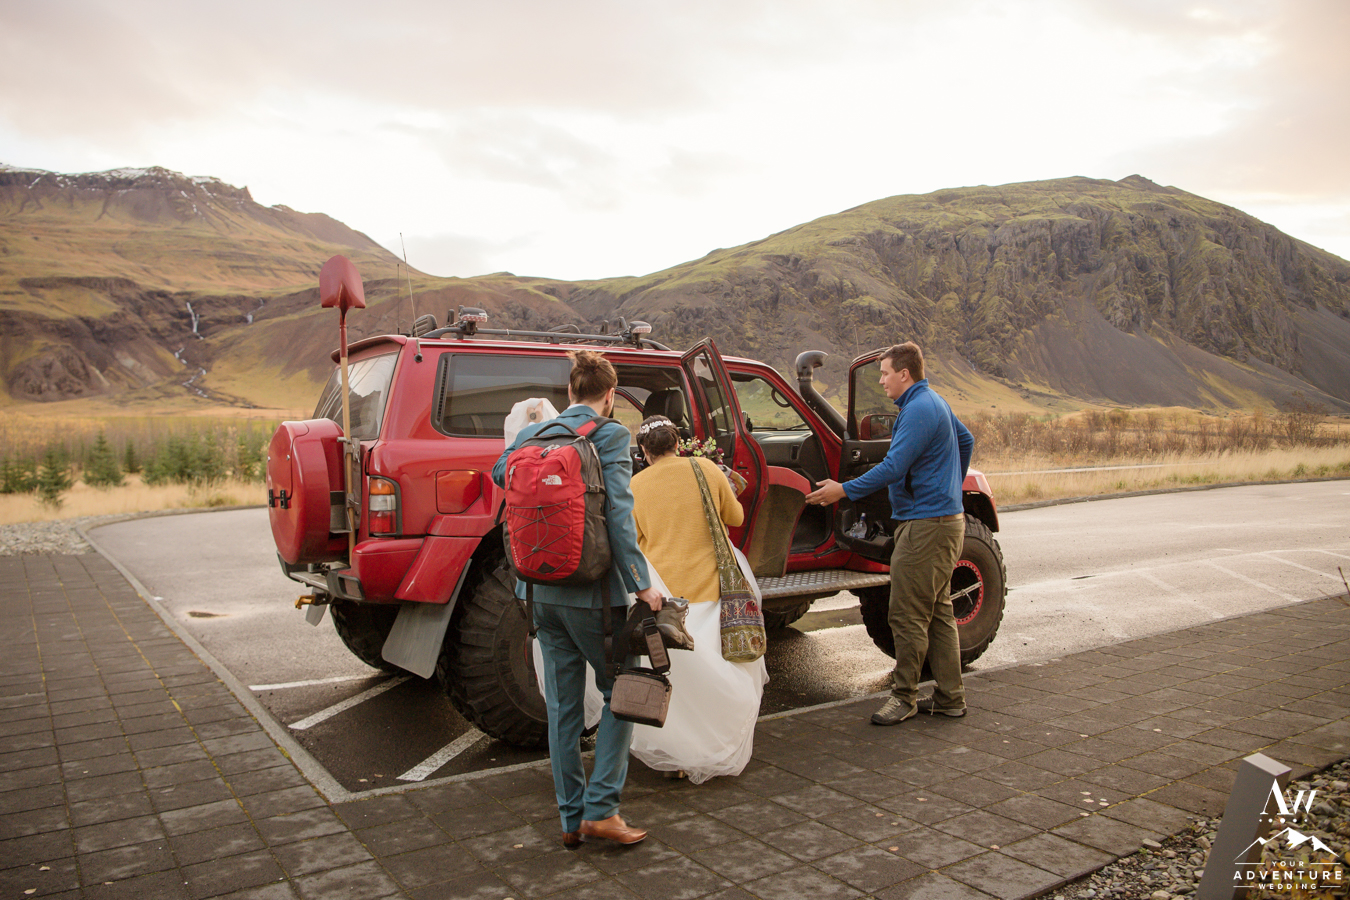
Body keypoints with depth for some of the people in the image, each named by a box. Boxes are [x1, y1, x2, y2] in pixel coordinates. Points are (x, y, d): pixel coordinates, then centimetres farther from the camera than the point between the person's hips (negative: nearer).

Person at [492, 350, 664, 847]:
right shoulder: (610, 435, -10)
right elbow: (618, 515, -18)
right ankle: (600, 808, 9)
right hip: (593, 590, -6)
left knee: (562, 706, 14)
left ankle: (572, 818, 24)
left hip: (542, 590, 6)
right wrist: (641, 585, -15)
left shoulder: (533, 434, 6)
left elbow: (499, 474, 24)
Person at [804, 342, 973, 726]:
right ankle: (949, 697, 20)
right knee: (937, 612, 14)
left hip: (926, 525, -11)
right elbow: (966, 441, 29)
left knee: (908, 615, -4)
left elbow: (893, 467, -23)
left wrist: (845, 490, -19)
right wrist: (949, 487, 37)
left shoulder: (918, 411, -17)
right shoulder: (935, 402, 15)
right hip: (943, 517, 11)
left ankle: (904, 695, 5)